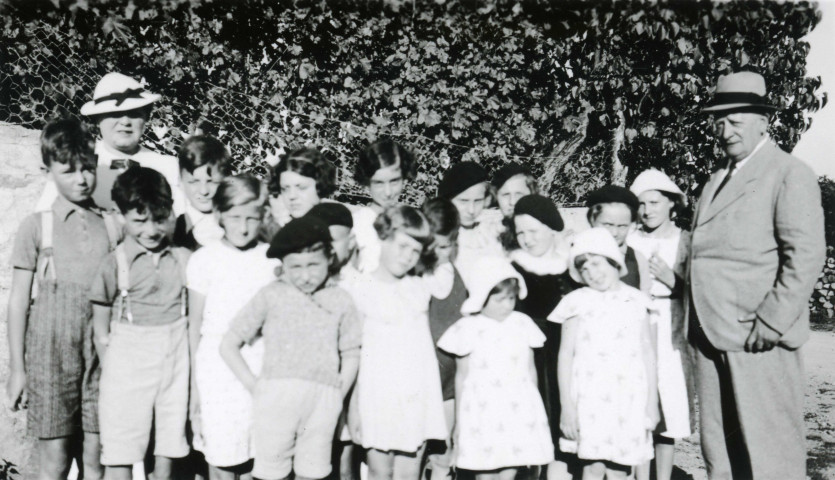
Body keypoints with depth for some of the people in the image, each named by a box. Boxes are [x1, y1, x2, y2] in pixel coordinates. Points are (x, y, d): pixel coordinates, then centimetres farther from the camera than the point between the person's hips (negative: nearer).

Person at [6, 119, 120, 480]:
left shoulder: (111, 226, 6)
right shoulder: (37, 225, 1)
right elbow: (18, 300, 3)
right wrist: (16, 368, 1)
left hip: (102, 351, 2)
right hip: (51, 350, -2)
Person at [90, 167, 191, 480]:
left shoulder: (182, 260, 3)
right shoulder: (114, 265, -4)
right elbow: (100, 326, 2)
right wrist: (113, 369, -2)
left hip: (175, 360, 3)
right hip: (128, 364, -2)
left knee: (168, 450, 11)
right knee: (119, 454, 1)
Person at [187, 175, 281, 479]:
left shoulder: (274, 260, 4)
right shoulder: (205, 259, 0)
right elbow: (195, 325, 5)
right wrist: (195, 386, 6)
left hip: (263, 364, 2)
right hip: (218, 364, -2)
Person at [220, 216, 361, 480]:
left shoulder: (340, 300, 6)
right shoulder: (270, 296, 1)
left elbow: (350, 355, 13)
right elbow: (228, 345, 4)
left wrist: (338, 396, 4)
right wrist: (253, 385, -1)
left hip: (322, 399, 2)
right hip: (277, 396, -1)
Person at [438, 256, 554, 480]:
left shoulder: (522, 323, 4)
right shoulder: (468, 328, -4)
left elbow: (531, 370, 12)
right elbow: (462, 377, 2)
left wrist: (532, 408, 15)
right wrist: (458, 419, 5)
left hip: (518, 413, 2)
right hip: (482, 413, -2)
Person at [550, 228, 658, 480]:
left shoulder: (636, 301, 8)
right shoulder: (578, 302, 2)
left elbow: (648, 354, 12)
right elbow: (565, 356, 1)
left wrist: (652, 403, 9)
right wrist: (567, 407, -3)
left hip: (629, 399, 2)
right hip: (590, 398, -2)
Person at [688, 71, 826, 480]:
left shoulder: (789, 174, -4)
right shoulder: (716, 181, 20)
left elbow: (806, 255, -12)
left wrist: (771, 322, -17)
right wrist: (697, 322, 13)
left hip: (759, 339, -7)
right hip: (712, 336, 8)